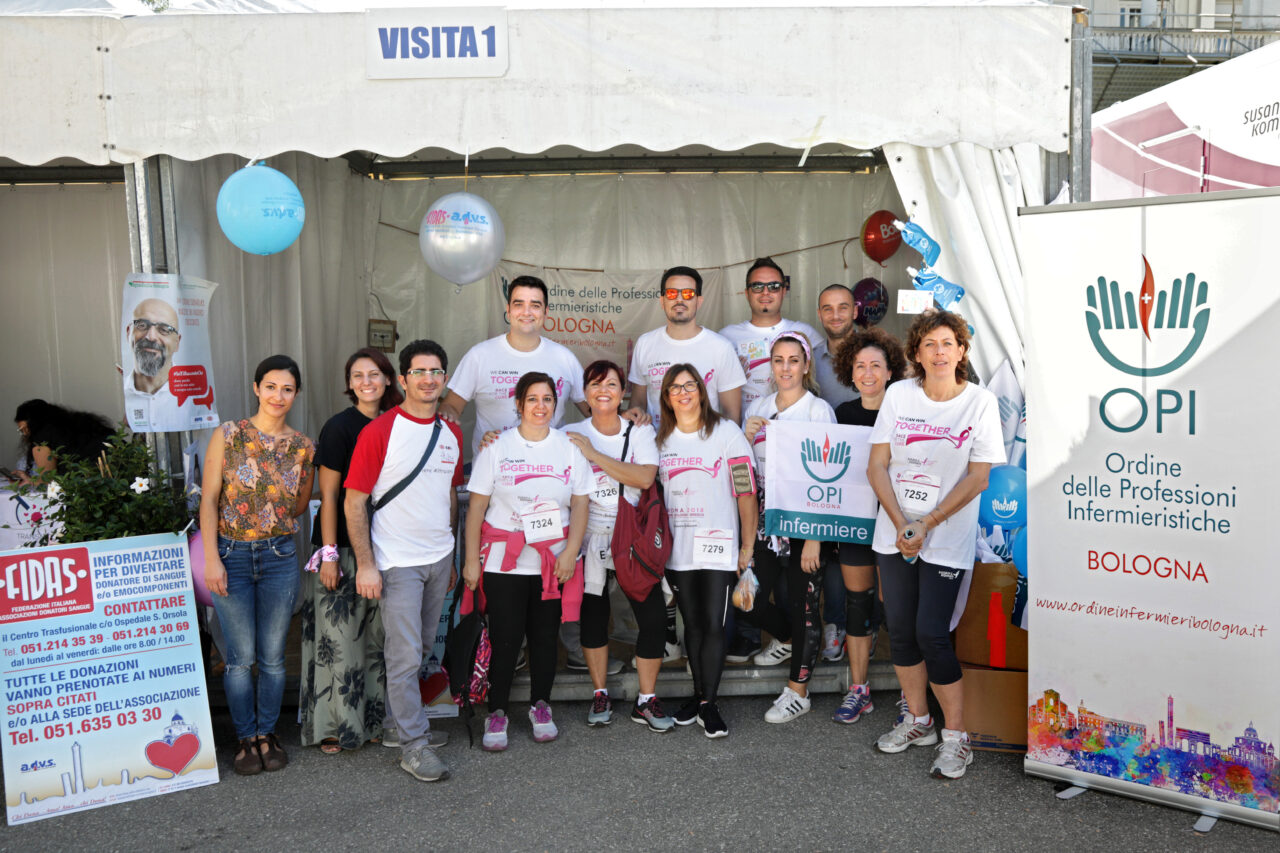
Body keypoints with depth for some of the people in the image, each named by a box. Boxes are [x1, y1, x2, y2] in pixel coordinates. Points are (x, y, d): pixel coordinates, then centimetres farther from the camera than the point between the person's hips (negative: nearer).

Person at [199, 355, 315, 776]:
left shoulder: (303, 447, 2)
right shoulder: (228, 435, -5)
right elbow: (209, 500, -5)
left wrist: (272, 519, 1)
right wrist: (212, 559, -10)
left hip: (280, 556, 2)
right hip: (231, 556, -2)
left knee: (272, 656, 9)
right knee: (241, 656, 5)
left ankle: (268, 733, 26)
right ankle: (247, 737, 22)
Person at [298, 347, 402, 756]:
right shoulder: (339, 427, -7)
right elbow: (329, 496, -9)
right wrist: (329, 553, -14)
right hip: (342, 546, -5)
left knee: (376, 636, 11)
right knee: (338, 636, -1)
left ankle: (371, 719, 23)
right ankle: (333, 726, 11)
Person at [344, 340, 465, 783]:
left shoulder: (451, 434, 8)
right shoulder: (379, 432, -11)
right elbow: (354, 502, -11)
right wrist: (365, 564, -15)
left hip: (438, 559, 6)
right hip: (397, 562, -6)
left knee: (420, 648, 15)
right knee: (405, 655, -3)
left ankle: (395, 724, 31)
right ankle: (414, 745, 8)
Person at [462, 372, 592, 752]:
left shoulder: (569, 447, 6)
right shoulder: (497, 447, 0)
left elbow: (580, 505, 4)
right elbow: (477, 506, 0)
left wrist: (570, 552, -6)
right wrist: (471, 559, -3)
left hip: (554, 561, 2)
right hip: (504, 562, -2)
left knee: (545, 635, 9)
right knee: (505, 637, -1)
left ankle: (540, 706, 28)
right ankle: (497, 713, 16)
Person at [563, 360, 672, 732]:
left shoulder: (640, 432, 1)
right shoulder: (571, 435, 3)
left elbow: (645, 478, -15)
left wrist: (594, 454, -18)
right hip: (591, 537, 0)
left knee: (654, 617, -5)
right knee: (593, 616, 5)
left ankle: (646, 701, 11)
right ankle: (600, 695, 25)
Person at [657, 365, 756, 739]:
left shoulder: (726, 432, -3)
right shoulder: (660, 438, 9)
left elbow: (746, 492, -4)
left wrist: (747, 547, -5)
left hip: (718, 547, -3)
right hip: (677, 549, 4)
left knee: (714, 626, -4)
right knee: (692, 624, 11)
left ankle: (708, 704, 6)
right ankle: (698, 694, 23)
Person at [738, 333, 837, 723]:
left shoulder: (819, 410, -7)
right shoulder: (758, 408, 8)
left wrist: (815, 537, -15)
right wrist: (747, 438, -7)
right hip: (765, 517, 5)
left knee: (804, 603, 2)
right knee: (751, 601, 5)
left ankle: (798, 691, 18)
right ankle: (787, 639, 39)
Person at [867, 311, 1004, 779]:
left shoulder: (981, 401, -4)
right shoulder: (898, 394, 3)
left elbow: (978, 478, -7)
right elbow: (877, 465, 3)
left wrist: (926, 525, -13)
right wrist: (900, 523, -9)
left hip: (946, 537, -3)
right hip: (895, 531, 4)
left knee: (931, 634, -8)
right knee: (900, 631, 9)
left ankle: (955, 736, 8)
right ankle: (918, 721, 28)